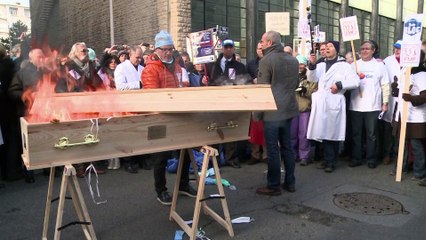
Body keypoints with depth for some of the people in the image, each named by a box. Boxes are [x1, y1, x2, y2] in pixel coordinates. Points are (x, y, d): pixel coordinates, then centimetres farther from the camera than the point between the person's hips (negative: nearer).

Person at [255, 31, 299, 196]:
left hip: (272, 112, -7)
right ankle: (290, 182, 22)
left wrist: (257, 113, -6)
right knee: (287, 146, 14)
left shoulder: (267, 60, -12)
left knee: (273, 150, 0)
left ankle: (273, 186, 8)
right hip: (289, 110, 7)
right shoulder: (293, 60, 9)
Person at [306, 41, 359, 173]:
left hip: (334, 103, -4)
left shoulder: (344, 65, 3)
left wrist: (340, 85, -12)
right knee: (324, 132, 7)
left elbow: (355, 81, -4)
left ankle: (331, 162, 11)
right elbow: (312, 79, 3)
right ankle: (328, 160, 18)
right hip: (321, 103, 4)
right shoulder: (321, 65, 16)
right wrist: (312, 64, -9)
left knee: (333, 132, 1)